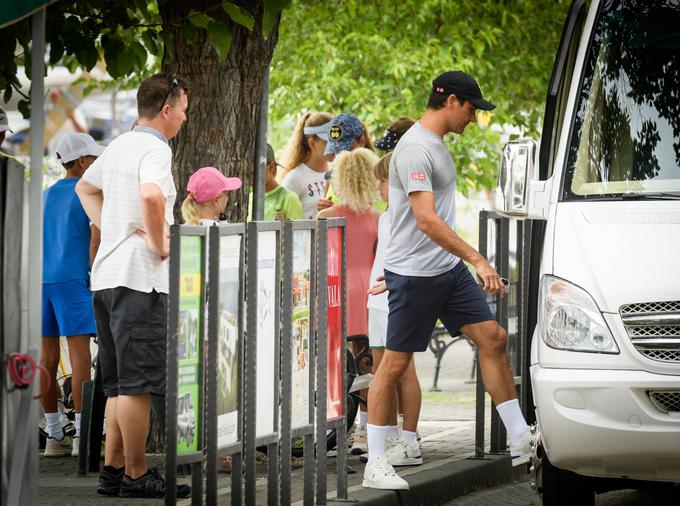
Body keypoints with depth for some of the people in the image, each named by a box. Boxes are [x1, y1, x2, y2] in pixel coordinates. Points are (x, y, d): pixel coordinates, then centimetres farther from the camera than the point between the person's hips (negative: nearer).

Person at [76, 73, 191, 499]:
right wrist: (159, 243, -18)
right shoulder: (155, 148, -11)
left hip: (107, 275, 9)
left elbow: (85, 187, 34)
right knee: (138, 383, -6)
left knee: (119, 383, 12)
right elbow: (151, 195, -32)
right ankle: (135, 475, -5)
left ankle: (113, 469, 14)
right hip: (139, 278, -9)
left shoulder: (119, 146, 16)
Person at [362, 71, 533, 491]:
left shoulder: (436, 144, 13)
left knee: (493, 339, 4)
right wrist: (477, 259, -31)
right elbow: (426, 221, -28)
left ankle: (520, 440, 8)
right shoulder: (415, 149, -19)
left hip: (449, 268, 9)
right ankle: (375, 464, 1)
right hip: (413, 273, -9)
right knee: (396, 364, -3)